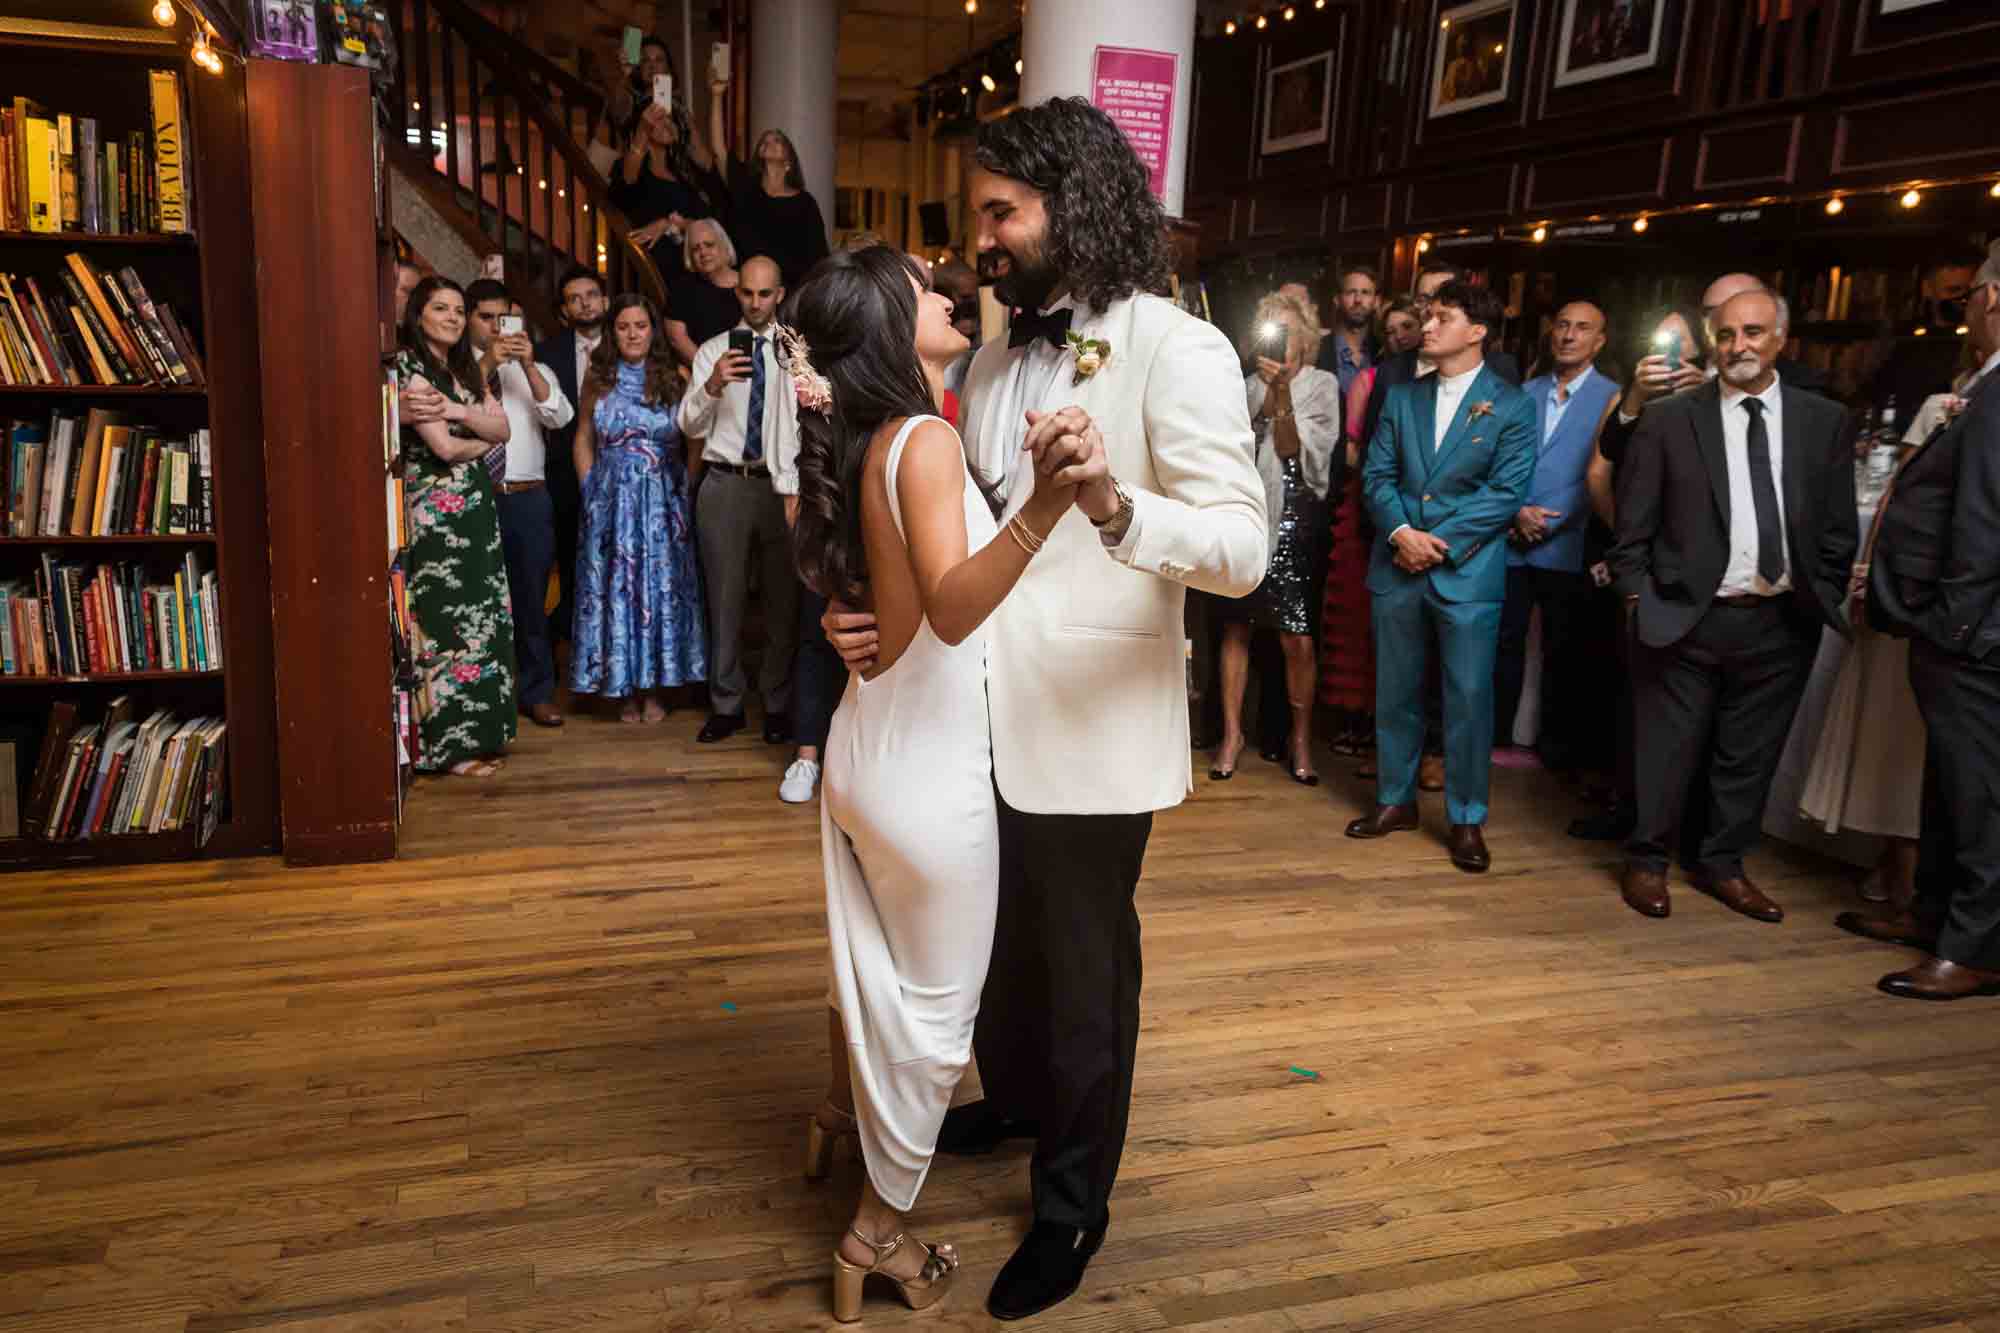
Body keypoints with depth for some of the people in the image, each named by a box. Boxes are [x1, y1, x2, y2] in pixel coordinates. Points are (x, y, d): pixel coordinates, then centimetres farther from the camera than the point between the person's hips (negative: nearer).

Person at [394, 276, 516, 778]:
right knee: (450, 620, -5)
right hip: (437, 513, -8)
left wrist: (461, 413, -12)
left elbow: (503, 427, 5)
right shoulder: (409, 365, -9)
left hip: (475, 509, 8)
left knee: (481, 618, 9)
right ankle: (451, 746, 3)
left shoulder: (464, 367, 16)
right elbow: (444, 447, -16)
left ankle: (477, 732, 17)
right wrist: (484, 440, 2)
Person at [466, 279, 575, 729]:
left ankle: (536, 693, 17)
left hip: (529, 498, 3)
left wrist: (528, 365, -14)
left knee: (532, 598, 8)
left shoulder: (533, 369, 13)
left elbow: (560, 417, -3)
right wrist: (487, 364, -20)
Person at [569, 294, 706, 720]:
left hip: (663, 501, -1)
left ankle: (655, 688, 12)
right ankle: (626, 688, 13)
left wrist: (685, 492, -6)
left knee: (661, 587, 2)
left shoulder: (672, 380, 1)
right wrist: (593, 492, 3)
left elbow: (692, 442, 1)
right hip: (611, 502, 1)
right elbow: (583, 441, 10)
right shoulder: (598, 380, 5)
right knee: (615, 589, 3)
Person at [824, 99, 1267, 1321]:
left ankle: (1074, 1204, 33)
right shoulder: (998, 358, 8)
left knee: (1082, 971, 11)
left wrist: (1115, 505, -40)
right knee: (998, 938, 24)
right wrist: (880, 607, -8)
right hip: (984, 713, 7)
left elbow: (1243, 547, -21)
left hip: (1094, 725, -6)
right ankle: (1015, 1100, 52)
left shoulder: (1176, 352, -13)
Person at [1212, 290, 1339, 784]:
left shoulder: (1321, 385, 1)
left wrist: (1281, 393, -19)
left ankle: (1301, 739, 12)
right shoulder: (1247, 385, 10)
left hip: (1292, 519, -3)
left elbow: (1296, 452, -11)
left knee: (1297, 640, -5)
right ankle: (1232, 732, 19)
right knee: (1235, 628, 6)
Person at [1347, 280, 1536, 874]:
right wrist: (1401, 531, -11)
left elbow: (1506, 491, -7)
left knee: (1469, 698, -1)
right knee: (1395, 691, 11)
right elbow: (1377, 474, 6)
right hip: (1399, 567, 4)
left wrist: (1440, 541, -13)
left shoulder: (1511, 406, -1)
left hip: (1468, 572, -4)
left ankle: (1467, 818, 12)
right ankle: (1395, 800, 26)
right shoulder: (1403, 397, 12)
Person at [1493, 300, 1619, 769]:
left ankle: (1557, 749, 18)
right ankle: (1497, 738, 18)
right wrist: (1517, 512, -8)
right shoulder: (1525, 392, 12)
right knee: (1505, 641, 8)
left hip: (1566, 546, -3)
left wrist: (1547, 523, -13)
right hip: (1512, 541, 3)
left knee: (1562, 652, 7)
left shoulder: (1612, 398, -2)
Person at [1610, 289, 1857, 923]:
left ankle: (1722, 865, 29)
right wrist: (1639, 597, -3)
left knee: (1750, 755, 13)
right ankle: (1645, 863, 22)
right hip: (1686, 618, -3)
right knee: (1665, 751, 5)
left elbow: (1839, 527, 8)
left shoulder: (1824, 420, 6)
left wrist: (1822, 602, 3)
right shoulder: (1668, 418, -2)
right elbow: (1633, 524, 0)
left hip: (1782, 623, 3)